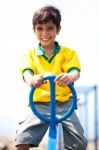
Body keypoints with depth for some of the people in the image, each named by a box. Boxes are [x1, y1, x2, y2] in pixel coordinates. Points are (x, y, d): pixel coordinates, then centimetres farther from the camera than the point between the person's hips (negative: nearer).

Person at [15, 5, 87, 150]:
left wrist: (70, 77, -39)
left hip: (64, 104, 0)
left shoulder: (68, 53, 6)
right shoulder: (30, 53, 8)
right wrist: (31, 79, -38)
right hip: (40, 105, 0)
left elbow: (75, 71, -11)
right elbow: (27, 71, -10)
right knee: (22, 138, -19)